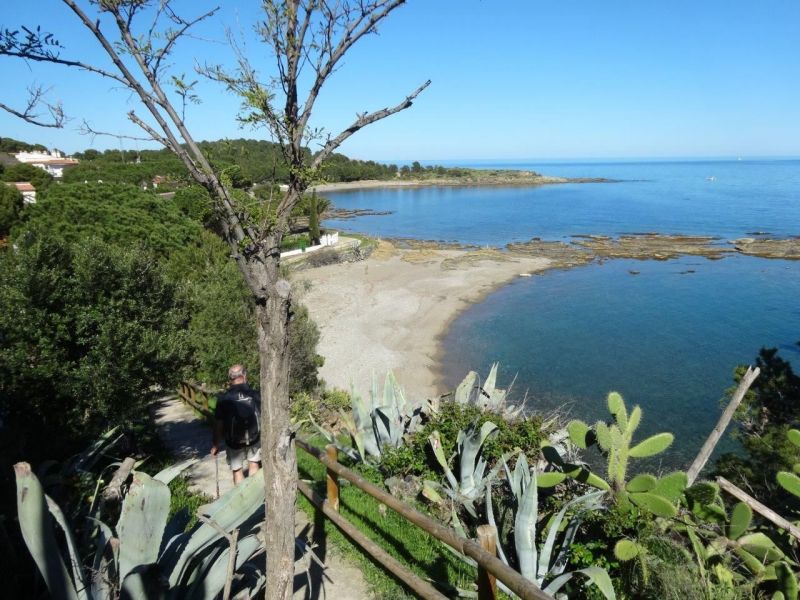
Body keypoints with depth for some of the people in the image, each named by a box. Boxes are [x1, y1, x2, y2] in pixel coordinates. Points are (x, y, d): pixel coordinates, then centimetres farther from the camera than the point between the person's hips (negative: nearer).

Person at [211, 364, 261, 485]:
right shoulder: (255, 395, -13)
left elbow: (218, 424, -11)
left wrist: (215, 444, 3)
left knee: (237, 471, 14)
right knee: (254, 465, 22)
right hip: (254, 439, 2)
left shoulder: (224, 398, -16)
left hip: (234, 442, -1)